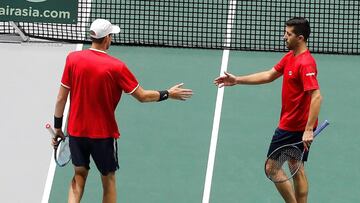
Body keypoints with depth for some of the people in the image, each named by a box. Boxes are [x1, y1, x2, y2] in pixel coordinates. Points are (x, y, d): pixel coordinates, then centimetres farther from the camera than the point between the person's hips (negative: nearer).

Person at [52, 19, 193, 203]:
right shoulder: (116, 67, -16)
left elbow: (61, 98, -4)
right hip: (104, 133, -3)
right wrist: (168, 94, 8)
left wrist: (57, 127, 7)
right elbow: (142, 96, -8)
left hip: (76, 131, 3)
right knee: (108, 179, 15)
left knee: (79, 175, 19)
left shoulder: (73, 59, -8)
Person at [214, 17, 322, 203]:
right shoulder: (290, 57, 7)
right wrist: (237, 80, 16)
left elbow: (316, 96, -30)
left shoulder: (305, 63, -23)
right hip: (299, 126, 9)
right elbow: (269, 76, 18)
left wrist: (309, 130, -34)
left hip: (291, 127, -9)